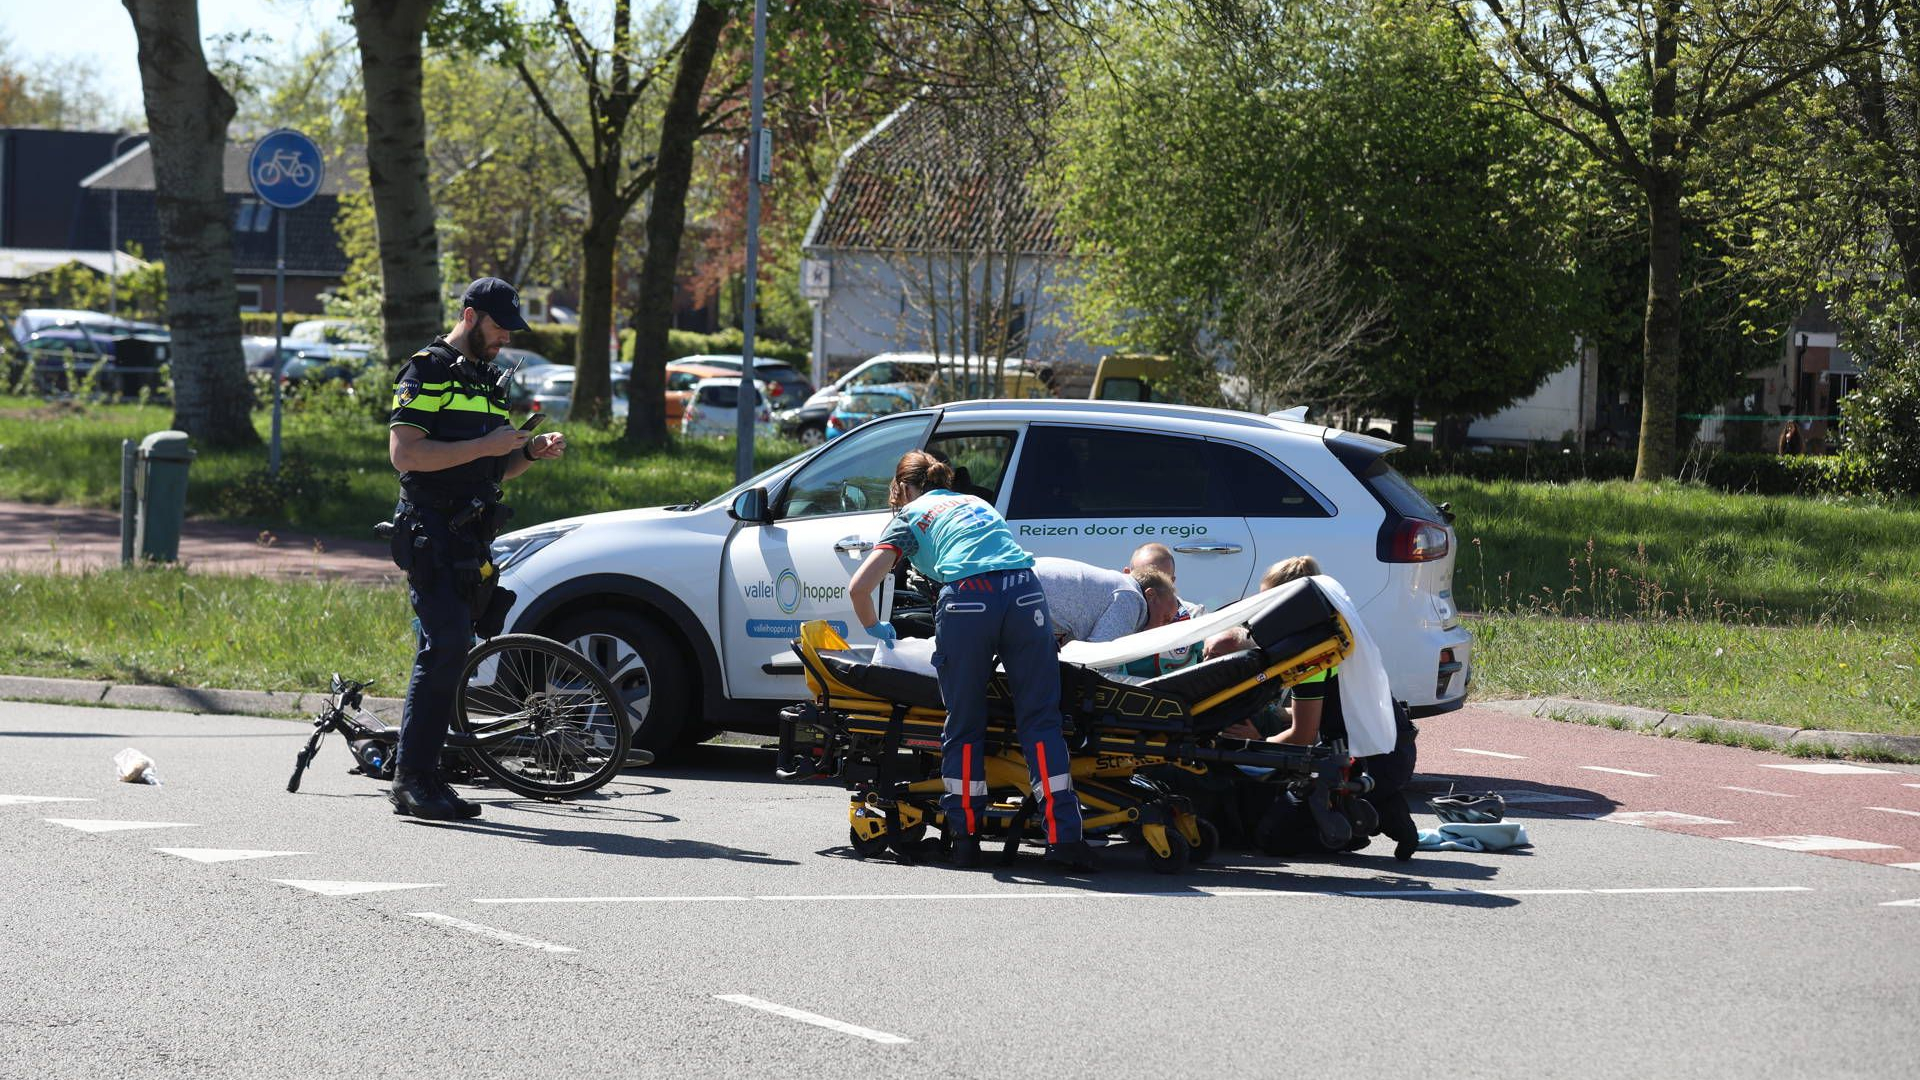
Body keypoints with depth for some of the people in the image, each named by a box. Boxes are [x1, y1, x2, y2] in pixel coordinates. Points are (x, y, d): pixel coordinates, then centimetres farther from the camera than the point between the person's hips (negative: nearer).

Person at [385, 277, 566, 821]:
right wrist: (486, 446, -19)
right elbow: (404, 453, -18)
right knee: (446, 647, -17)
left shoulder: (486, 379, 21)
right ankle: (411, 779, -17)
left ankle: (423, 774, 9)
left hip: (471, 538, 9)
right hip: (431, 533, -9)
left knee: (449, 651, 6)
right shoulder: (427, 373, -6)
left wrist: (530, 453, 7)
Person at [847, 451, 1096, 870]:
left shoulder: (911, 516, 19)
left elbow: (859, 586, 9)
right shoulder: (976, 503, 34)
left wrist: (875, 627, 27)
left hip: (969, 600, -3)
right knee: (1040, 720, 4)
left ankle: (965, 836, 13)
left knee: (964, 724, 10)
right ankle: (1065, 838, -3)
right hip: (1026, 591, 3)